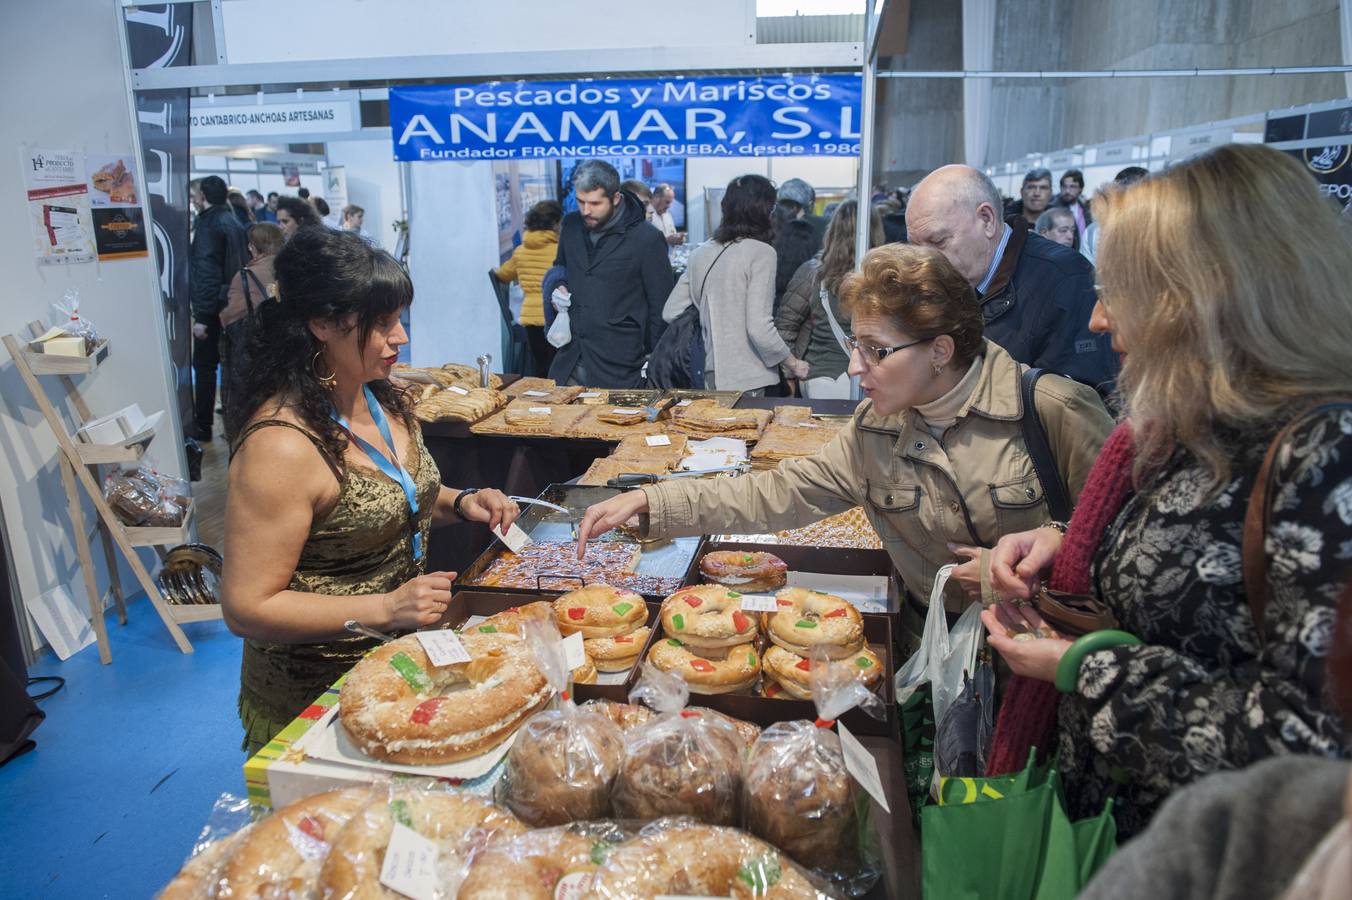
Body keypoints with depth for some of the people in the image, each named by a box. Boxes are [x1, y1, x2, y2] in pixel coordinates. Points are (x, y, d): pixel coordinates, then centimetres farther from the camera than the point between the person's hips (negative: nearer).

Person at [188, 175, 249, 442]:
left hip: (212, 307, -8)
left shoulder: (208, 224, -15)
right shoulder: (233, 221, 12)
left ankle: (202, 426, 6)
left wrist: (201, 316, -22)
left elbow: (206, 272, -22)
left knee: (204, 365, 0)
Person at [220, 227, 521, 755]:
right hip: (314, 697, -7)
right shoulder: (281, 445, -27)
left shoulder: (385, 401, -1)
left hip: (400, 661, 8)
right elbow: (247, 609, -25)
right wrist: (386, 608, -31)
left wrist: (459, 504, -3)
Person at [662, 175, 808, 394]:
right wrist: (793, 363, -3)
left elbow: (669, 314, 8)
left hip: (707, 375, 6)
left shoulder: (700, 253, 7)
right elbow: (759, 328, -17)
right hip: (744, 380, -6)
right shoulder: (761, 252, -10)